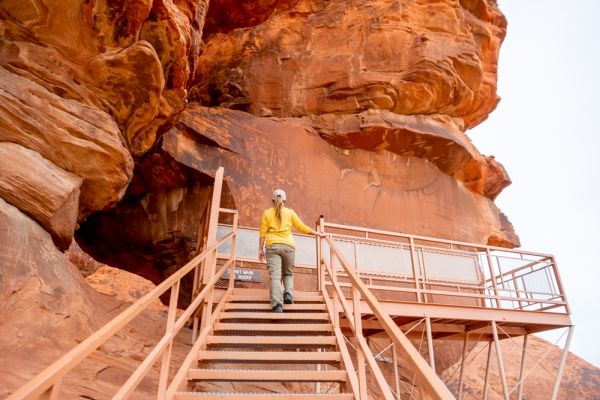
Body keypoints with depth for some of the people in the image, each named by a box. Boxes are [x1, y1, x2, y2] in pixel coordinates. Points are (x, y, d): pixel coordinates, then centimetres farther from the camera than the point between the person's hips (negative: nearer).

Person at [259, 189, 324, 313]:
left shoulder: (267, 213, 9)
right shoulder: (290, 212, 9)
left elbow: (263, 233, 4)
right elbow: (302, 227, 9)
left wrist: (260, 249, 8)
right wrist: (318, 234, 18)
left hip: (272, 246, -1)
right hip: (288, 246, 1)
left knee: (275, 276, -6)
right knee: (288, 273, 18)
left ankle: (277, 304, -22)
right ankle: (288, 293, -8)